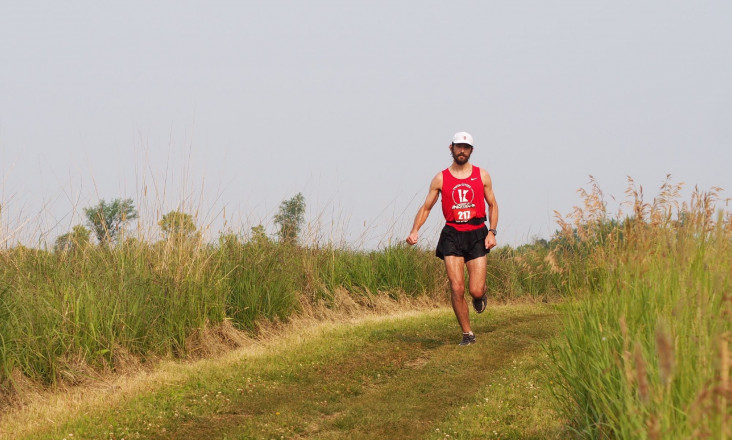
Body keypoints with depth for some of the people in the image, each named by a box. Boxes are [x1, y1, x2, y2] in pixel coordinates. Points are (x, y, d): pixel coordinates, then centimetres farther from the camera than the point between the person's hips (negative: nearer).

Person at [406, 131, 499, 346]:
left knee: (476, 291, -8)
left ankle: (480, 295, 30)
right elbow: (426, 207, 10)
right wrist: (415, 230, -7)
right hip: (452, 235, 0)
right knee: (457, 289, -9)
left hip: (477, 235, 0)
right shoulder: (441, 179, 6)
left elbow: (492, 205, 13)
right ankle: (467, 334, 5)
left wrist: (492, 231, -2)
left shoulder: (482, 175, 7)